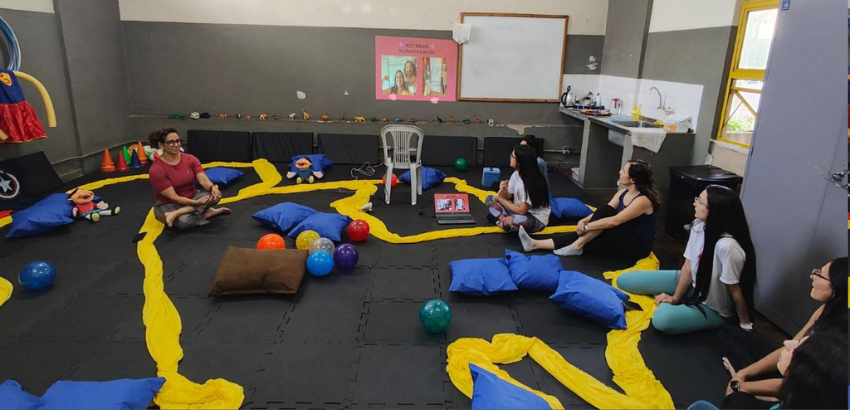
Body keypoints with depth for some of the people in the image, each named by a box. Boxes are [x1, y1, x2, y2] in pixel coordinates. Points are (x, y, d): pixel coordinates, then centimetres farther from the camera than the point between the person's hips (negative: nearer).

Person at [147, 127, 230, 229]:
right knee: (184, 221, -40)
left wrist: (213, 187, -39)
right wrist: (196, 203, -36)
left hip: (192, 198, 6)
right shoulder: (156, 170, -19)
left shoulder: (190, 159, -5)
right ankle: (210, 212, -13)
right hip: (168, 205, -6)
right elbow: (173, 198, -23)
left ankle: (175, 214, -26)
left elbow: (203, 180, -15)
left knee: (215, 194, -25)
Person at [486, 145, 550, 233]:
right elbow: (507, 196, 2)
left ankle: (500, 219, -5)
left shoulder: (532, 182, -27)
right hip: (520, 209, 8)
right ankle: (503, 219, -15)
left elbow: (522, 210, -25)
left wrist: (501, 199, -16)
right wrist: (503, 190, -22)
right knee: (490, 199, 1)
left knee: (508, 222, -36)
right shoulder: (516, 174, -3)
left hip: (536, 219, -8)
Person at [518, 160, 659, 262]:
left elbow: (615, 221, -29)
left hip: (637, 247, -8)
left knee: (605, 212, -25)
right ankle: (536, 244, -14)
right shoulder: (624, 192, 5)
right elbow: (603, 212, 1)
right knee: (581, 235, -10)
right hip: (623, 241, 8)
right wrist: (584, 221, -17)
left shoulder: (643, 200, -22)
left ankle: (577, 246, -15)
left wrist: (587, 226, -25)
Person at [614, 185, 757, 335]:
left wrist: (745, 323, -9)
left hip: (713, 308, -7)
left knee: (661, 319, -37)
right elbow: (688, 268, -5)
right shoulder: (699, 226, -12)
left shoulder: (727, 246, -35)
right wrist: (675, 298, -4)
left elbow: (735, 291, -22)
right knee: (624, 281, 1)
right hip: (693, 285, 7)